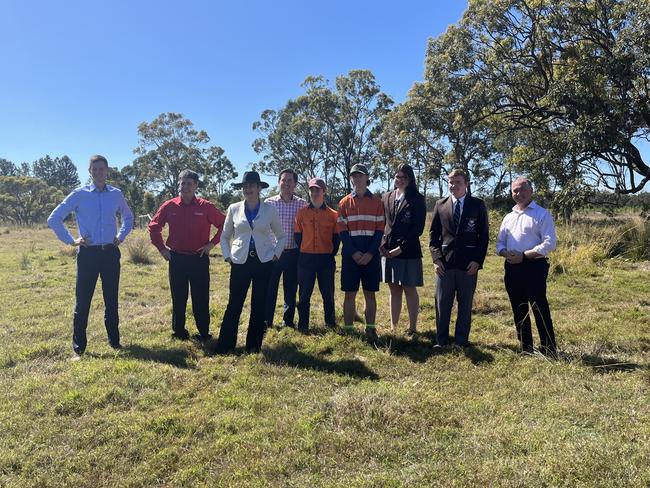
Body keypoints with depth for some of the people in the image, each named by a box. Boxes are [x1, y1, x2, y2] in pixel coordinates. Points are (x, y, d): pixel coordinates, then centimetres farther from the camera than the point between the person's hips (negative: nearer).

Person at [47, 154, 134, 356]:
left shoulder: (116, 194, 6)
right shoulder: (79, 194, -2)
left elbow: (128, 217, 24)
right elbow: (54, 219, 2)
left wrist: (121, 236, 11)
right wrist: (71, 241, -3)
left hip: (111, 253, 2)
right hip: (88, 253, -2)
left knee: (112, 299, 10)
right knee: (83, 300, 2)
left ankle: (114, 340, 21)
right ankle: (78, 345, 13)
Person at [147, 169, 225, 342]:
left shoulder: (205, 206, -4)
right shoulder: (169, 206, 0)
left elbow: (224, 225, 2)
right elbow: (153, 227, 12)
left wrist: (212, 243, -3)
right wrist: (161, 248, 6)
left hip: (199, 258, -1)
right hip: (176, 259, 2)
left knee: (201, 298, 4)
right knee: (178, 298, 11)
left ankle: (204, 333, 17)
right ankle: (178, 332, 26)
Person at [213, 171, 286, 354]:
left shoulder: (270, 209, 2)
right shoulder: (234, 209, 4)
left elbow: (281, 236, 11)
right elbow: (225, 236, 14)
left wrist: (276, 254, 1)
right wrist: (227, 256, 3)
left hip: (264, 262, 0)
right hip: (240, 262, 0)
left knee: (259, 304, 6)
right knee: (234, 304, 0)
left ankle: (254, 344, 19)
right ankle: (225, 345, 12)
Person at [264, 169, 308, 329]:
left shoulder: (302, 204, 1)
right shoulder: (269, 202, 1)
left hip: (293, 254, 1)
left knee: (291, 290, 10)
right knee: (269, 289, 4)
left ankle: (288, 321, 24)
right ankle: (267, 322, 16)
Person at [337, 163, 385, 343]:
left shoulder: (377, 202, 6)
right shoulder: (344, 202, 6)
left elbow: (380, 230, 1)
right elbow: (342, 230, 0)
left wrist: (370, 253, -10)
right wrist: (354, 253, -11)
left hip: (371, 254, 0)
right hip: (350, 254, 0)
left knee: (370, 293, 7)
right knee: (350, 294, 4)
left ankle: (370, 329, 16)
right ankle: (348, 329, 12)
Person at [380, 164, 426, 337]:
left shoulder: (417, 199, -2)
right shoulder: (387, 197, 11)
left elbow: (418, 228, -8)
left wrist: (401, 248, -14)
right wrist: (381, 244, -2)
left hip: (408, 251, -4)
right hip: (388, 250, 4)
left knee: (410, 290, 4)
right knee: (394, 290, 11)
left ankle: (412, 328, 13)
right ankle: (393, 327, 19)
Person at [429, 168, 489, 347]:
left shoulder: (478, 205, 4)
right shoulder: (440, 204, 8)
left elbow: (484, 235, 3)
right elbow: (433, 234, 9)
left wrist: (478, 261, -6)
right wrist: (436, 258, -2)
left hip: (469, 264, -1)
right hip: (444, 263, 1)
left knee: (466, 305, 7)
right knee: (442, 304, 4)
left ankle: (461, 341, 17)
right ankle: (441, 341, 15)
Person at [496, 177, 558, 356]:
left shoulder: (542, 214, -3)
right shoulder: (509, 217, 16)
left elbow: (549, 243, -12)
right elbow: (500, 242, 17)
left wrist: (524, 256, -17)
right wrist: (506, 253, -6)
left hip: (533, 266, -6)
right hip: (512, 268, 7)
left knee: (540, 308, -5)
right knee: (519, 309, 12)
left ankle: (549, 350, 4)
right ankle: (526, 348, 23)